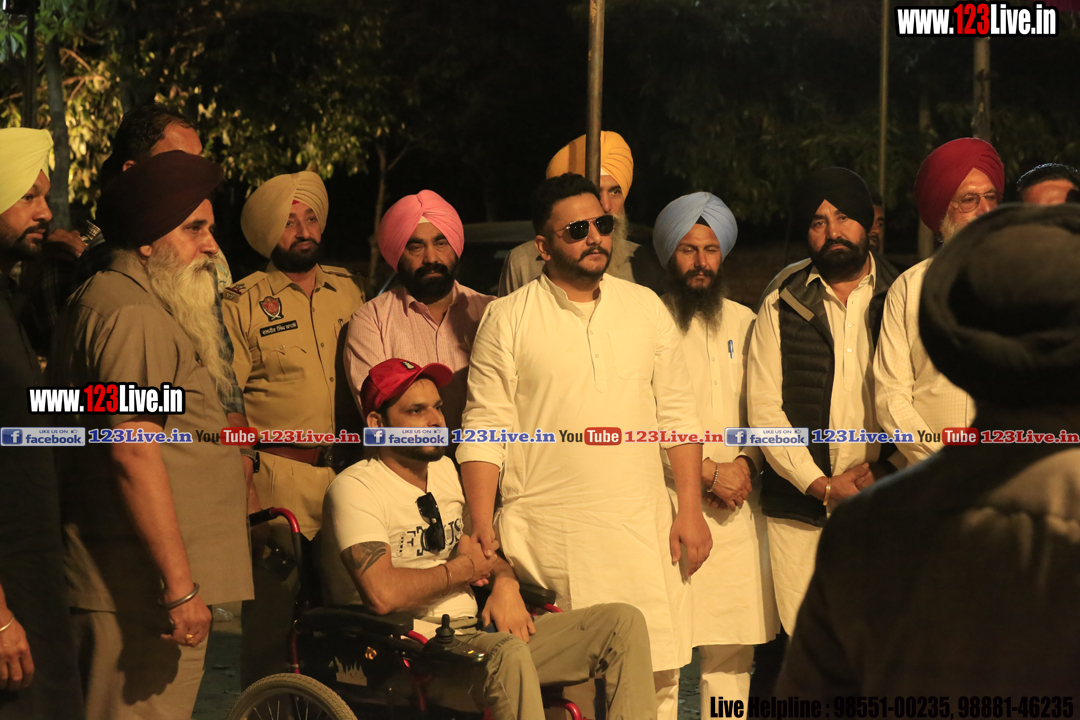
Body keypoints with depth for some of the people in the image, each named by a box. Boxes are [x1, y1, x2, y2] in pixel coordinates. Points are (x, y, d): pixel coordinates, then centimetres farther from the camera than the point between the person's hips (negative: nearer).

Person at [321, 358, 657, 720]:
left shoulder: (444, 470, 19)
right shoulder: (353, 488, -8)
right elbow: (383, 594, -23)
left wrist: (505, 582, -1)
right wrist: (461, 570, -6)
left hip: (477, 630, 8)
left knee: (623, 622, -6)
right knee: (506, 651, -41)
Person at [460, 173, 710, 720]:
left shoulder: (645, 307, 12)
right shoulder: (507, 319, 2)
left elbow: (677, 414, 14)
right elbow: (484, 429, -1)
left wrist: (690, 509, 6)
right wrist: (483, 534, -8)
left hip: (641, 531, 3)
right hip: (545, 538, -3)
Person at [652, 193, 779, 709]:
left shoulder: (743, 322, 15)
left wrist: (746, 463, -4)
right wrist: (708, 471, -8)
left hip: (736, 508, 5)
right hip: (666, 505, -4)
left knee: (732, 649, 4)